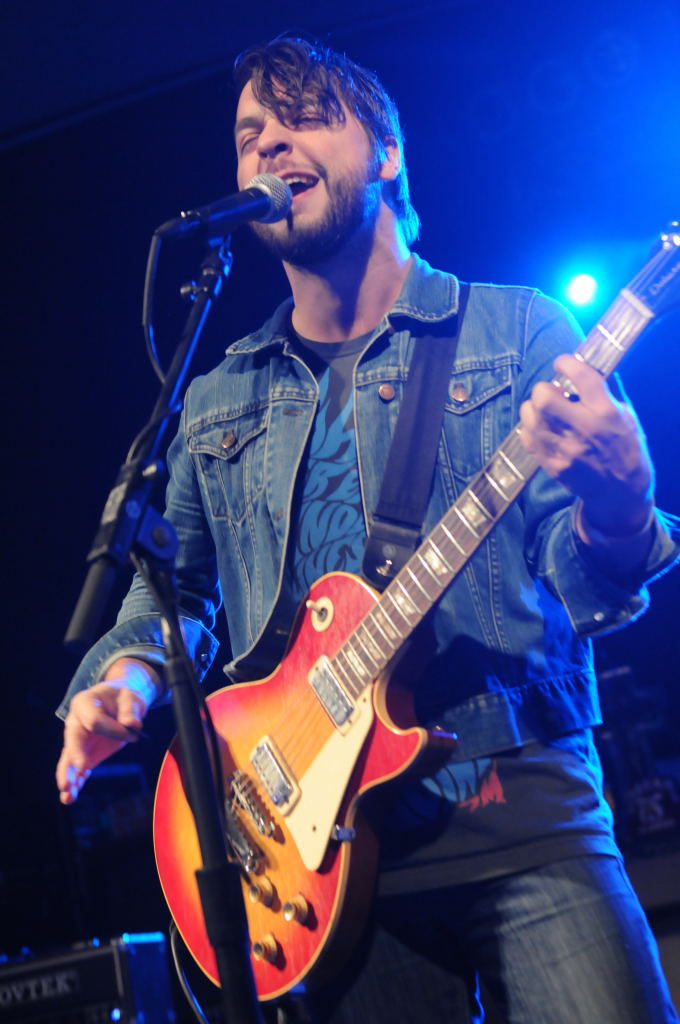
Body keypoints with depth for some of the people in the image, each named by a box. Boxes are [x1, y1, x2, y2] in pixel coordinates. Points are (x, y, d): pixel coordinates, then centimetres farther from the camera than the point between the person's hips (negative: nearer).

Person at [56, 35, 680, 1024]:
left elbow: (572, 576, -1)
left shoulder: (516, 332, 5)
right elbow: (177, 582, 22)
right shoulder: (217, 400, 16)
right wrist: (129, 673, -1)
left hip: (523, 816, -2)